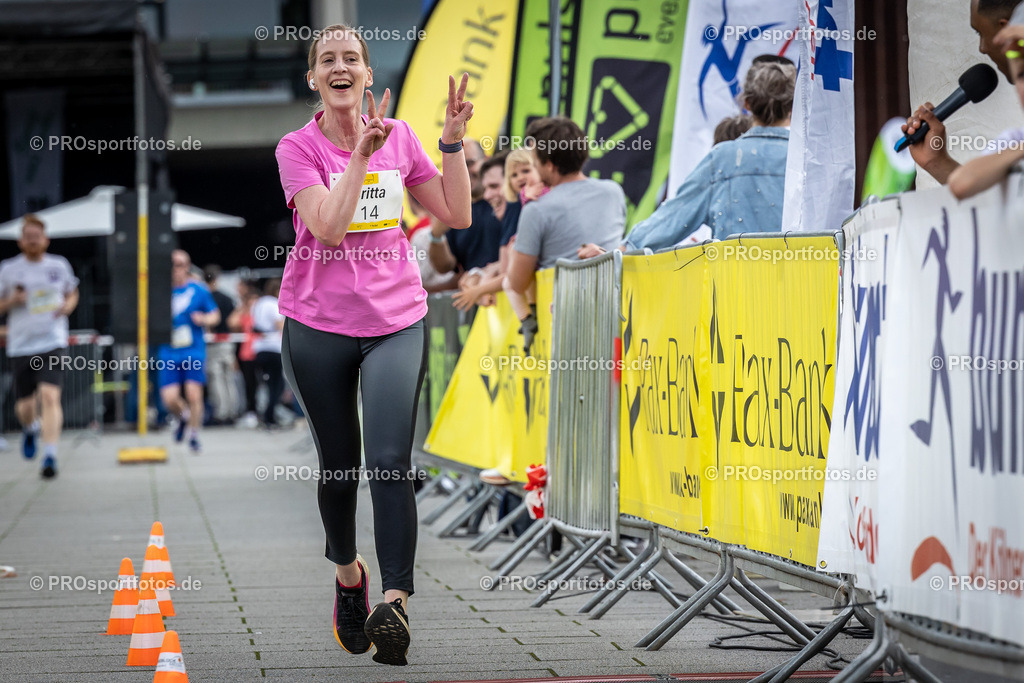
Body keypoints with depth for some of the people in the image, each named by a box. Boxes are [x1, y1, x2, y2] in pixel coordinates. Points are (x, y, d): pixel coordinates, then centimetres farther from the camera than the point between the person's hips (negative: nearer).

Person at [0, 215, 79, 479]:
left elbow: (72, 294, 21)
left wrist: (68, 306, -2)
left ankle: (50, 457, -20)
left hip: (53, 343, -1)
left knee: (50, 397, -19)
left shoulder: (59, 266, 5)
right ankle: (31, 429, 45)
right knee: (24, 407, 8)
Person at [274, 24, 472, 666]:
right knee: (338, 464, 10)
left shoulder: (399, 136, 7)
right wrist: (364, 151, -19)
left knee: (391, 462, -16)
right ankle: (347, 572, 37)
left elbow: (457, 215, 8)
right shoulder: (298, 148, -3)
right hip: (319, 324, -1)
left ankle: (395, 601, -21)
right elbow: (328, 227, -18)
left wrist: (453, 142, -1)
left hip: (396, 322, 1)